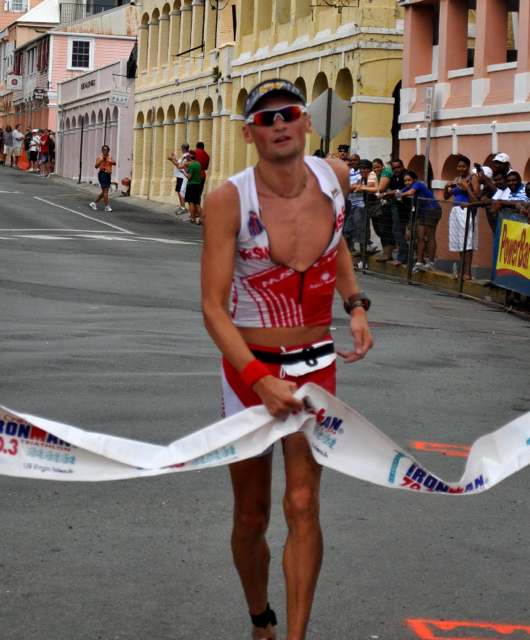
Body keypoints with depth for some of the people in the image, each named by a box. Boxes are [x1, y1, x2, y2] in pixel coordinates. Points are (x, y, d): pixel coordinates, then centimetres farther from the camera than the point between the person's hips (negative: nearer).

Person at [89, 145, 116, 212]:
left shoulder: (110, 157, 12)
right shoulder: (99, 157, 0)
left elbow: (114, 163, -7)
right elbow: (96, 166, -8)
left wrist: (108, 161, -24)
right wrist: (101, 161, -24)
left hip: (108, 174, 6)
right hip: (102, 174, -6)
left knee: (104, 192, 11)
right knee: (105, 190, -12)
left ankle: (94, 203, 24)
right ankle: (107, 207, -12)